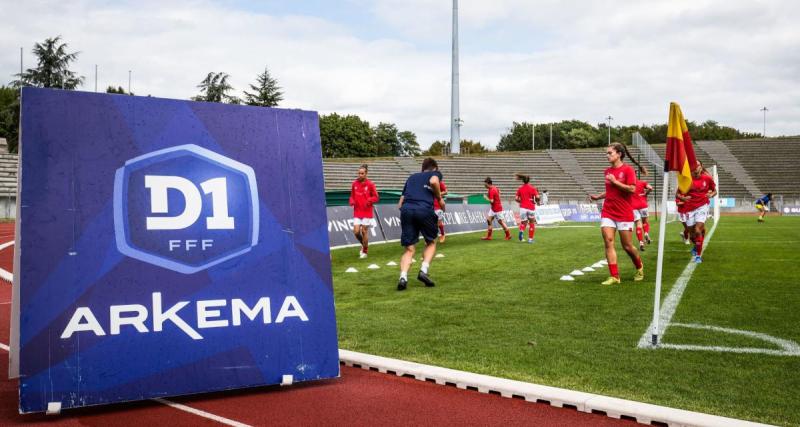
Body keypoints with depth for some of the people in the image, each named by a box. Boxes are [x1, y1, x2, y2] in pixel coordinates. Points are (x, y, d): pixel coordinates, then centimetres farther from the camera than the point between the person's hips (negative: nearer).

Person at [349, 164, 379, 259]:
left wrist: (370, 200, -21)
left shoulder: (370, 184, -5)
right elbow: (352, 196, 14)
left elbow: (376, 197, -2)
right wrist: (352, 201, -7)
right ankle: (364, 245, 25)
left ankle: (364, 252, 17)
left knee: (364, 231, 1)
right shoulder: (354, 184, 4)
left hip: (367, 212, -3)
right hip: (357, 212, 3)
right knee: (356, 231, -5)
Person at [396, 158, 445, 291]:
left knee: (409, 249, 7)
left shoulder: (411, 177, 33)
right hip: (424, 209, -3)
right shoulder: (435, 173, 21)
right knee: (431, 243, 19)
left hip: (406, 209, 3)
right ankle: (423, 271, 1)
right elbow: (433, 181, -7)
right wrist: (440, 198, 6)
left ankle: (403, 277, -14)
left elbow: (401, 203, 25)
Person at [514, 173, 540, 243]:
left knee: (523, 222, 11)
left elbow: (516, 198, -1)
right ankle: (530, 239, 13)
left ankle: (521, 230, -23)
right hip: (531, 208, -2)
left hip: (523, 208, 2)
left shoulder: (520, 189, 4)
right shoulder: (533, 188, -2)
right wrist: (537, 201, 11)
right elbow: (537, 197, -11)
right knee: (532, 223, 13)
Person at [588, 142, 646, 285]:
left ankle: (639, 268, 32)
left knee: (627, 246, 3)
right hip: (608, 213, 5)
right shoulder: (608, 171, 10)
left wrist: (615, 181, -18)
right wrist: (598, 196, 10)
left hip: (624, 214, -5)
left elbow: (632, 189, -18)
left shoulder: (628, 170, -9)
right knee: (608, 242, -8)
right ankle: (614, 276, -6)